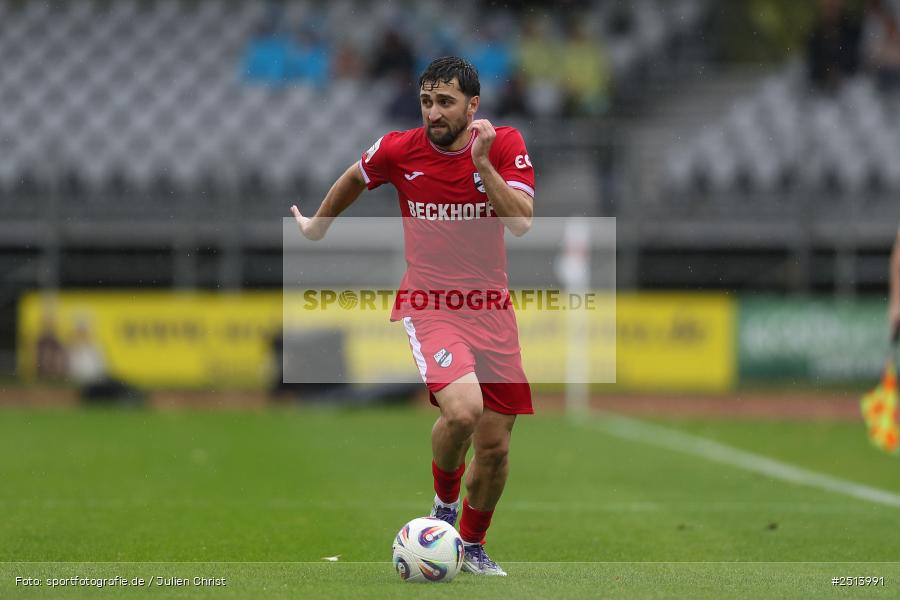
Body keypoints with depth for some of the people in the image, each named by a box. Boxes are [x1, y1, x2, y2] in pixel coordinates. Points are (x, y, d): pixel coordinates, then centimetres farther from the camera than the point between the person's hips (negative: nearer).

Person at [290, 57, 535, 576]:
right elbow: (354, 179, 18)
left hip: (491, 308, 2)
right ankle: (445, 500, 2)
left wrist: (481, 162, -24)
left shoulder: (505, 145, -5)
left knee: (495, 446, 5)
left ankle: (473, 547, 31)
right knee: (463, 408, -29)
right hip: (428, 303, -2)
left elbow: (521, 223, -17)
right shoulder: (400, 150, -4)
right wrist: (317, 227, 30)